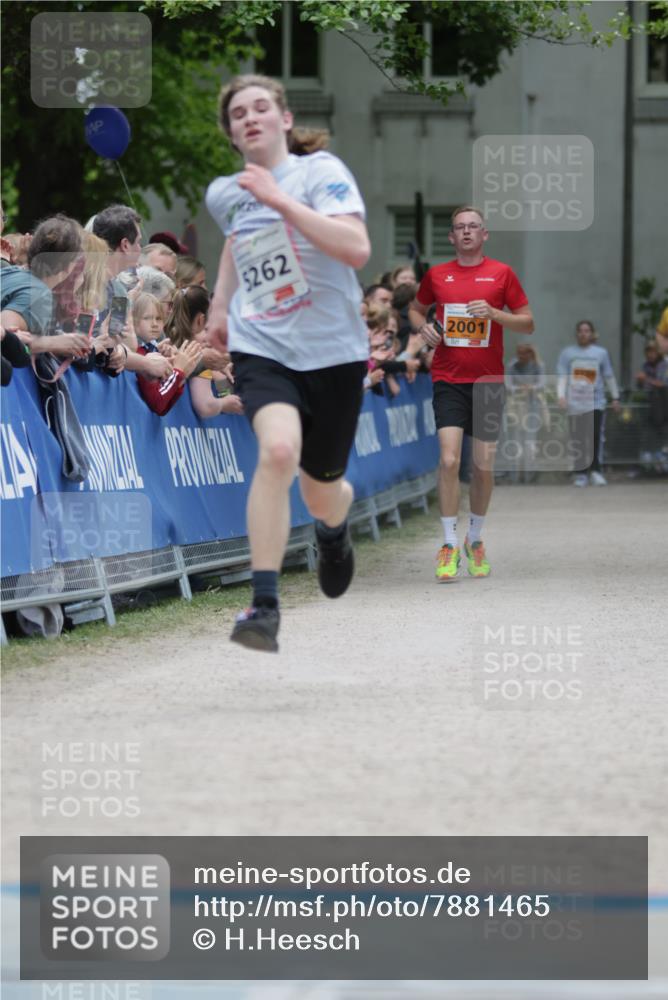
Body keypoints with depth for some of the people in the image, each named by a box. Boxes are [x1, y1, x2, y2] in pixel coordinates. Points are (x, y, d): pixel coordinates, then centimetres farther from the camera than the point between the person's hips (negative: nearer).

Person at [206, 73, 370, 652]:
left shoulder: (320, 170, -8)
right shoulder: (224, 194, 9)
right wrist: (221, 301, 26)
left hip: (332, 350, -2)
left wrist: (282, 200, -26)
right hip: (261, 349, 2)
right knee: (278, 448, -29)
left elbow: (357, 250, -24)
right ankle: (265, 605, -26)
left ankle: (333, 530, 53)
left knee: (321, 491, 11)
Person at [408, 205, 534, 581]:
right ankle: (450, 545, -9)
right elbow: (416, 309, 24)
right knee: (450, 460, -15)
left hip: (489, 380, 0)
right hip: (448, 380, 0)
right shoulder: (437, 275, 6)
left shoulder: (502, 273, 2)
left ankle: (475, 539, 25)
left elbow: (528, 323, 3)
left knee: (484, 465, 6)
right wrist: (423, 326, 1)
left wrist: (493, 313, -14)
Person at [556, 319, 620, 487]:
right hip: (575, 404, 0)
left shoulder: (601, 353, 9)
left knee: (595, 438, -13)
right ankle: (580, 474, 8)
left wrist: (615, 397, 16)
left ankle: (595, 471, -9)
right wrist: (561, 396, -9)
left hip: (596, 402, 0)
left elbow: (609, 377, 16)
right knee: (578, 441, 1)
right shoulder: (567, 353, 7)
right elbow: (562, 377, 4)